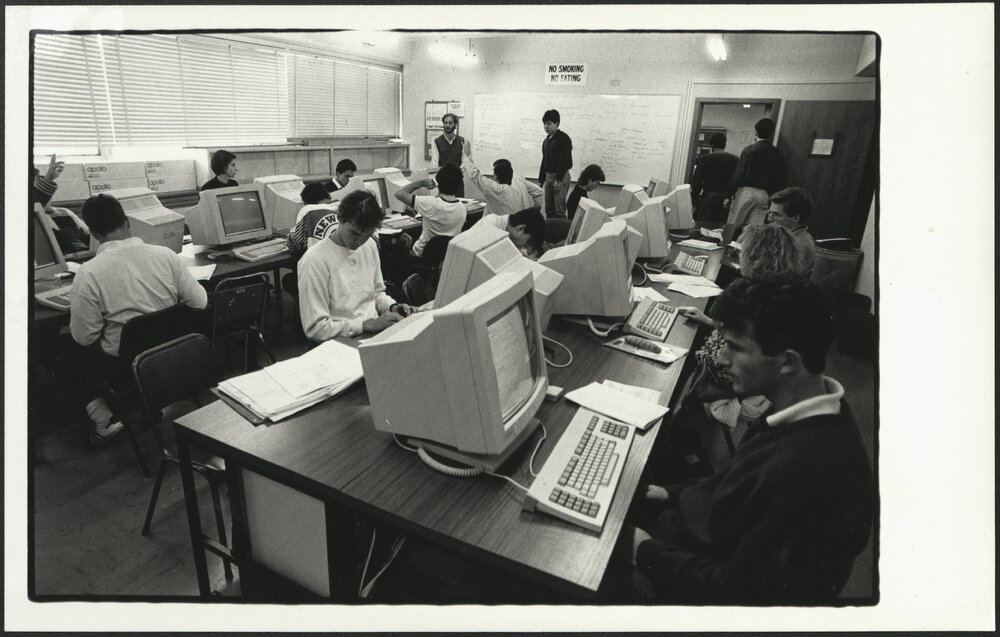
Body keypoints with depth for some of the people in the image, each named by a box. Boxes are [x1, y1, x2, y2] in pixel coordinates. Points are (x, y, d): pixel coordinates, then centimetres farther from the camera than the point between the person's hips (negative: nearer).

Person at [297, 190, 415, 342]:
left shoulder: (370, 245, 8)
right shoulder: (314, 261, -16)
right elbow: (315, 328, -17)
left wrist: (392, 306, 1)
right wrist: (367, 325, -22)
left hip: (375, 331, 7)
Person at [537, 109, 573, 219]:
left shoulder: (564, 139, -9)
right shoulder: (546, 140, 15)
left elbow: (566, 161, -16)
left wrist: (559, 179, -21)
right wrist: (542, 180, 17)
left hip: (561, 177, -8)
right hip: (548, 176, 8)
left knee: (559, 210, -9)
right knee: (548, 210, 8)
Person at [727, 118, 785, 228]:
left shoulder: (749, 150, -6)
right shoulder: (777, 154, 6)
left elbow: (738, 174, -9)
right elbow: (780, 181, 7)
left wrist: (729, 194, -4)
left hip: (746, 191, -4)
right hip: (765, 195, 4)